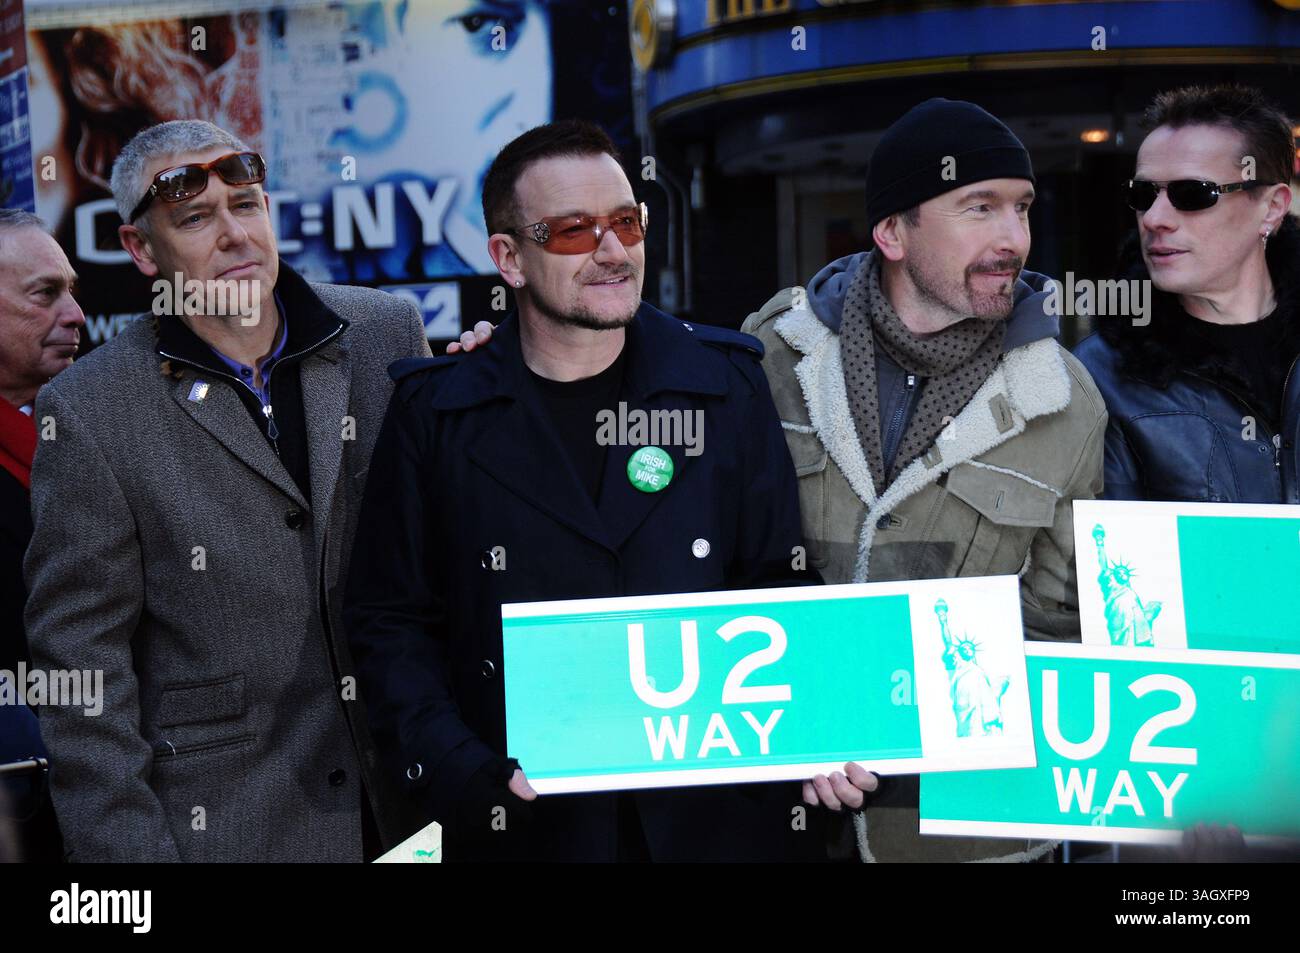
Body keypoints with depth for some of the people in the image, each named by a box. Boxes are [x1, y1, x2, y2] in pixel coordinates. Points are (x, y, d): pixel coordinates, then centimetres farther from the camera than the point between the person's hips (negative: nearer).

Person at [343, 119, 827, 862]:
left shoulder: (725, 385, 3)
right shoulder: (436, 414, -1)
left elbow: (784, 590, 4)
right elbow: (393, 625, 1)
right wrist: (468, 775, -12)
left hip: (724, 814, 1)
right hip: (529, 824, -1)